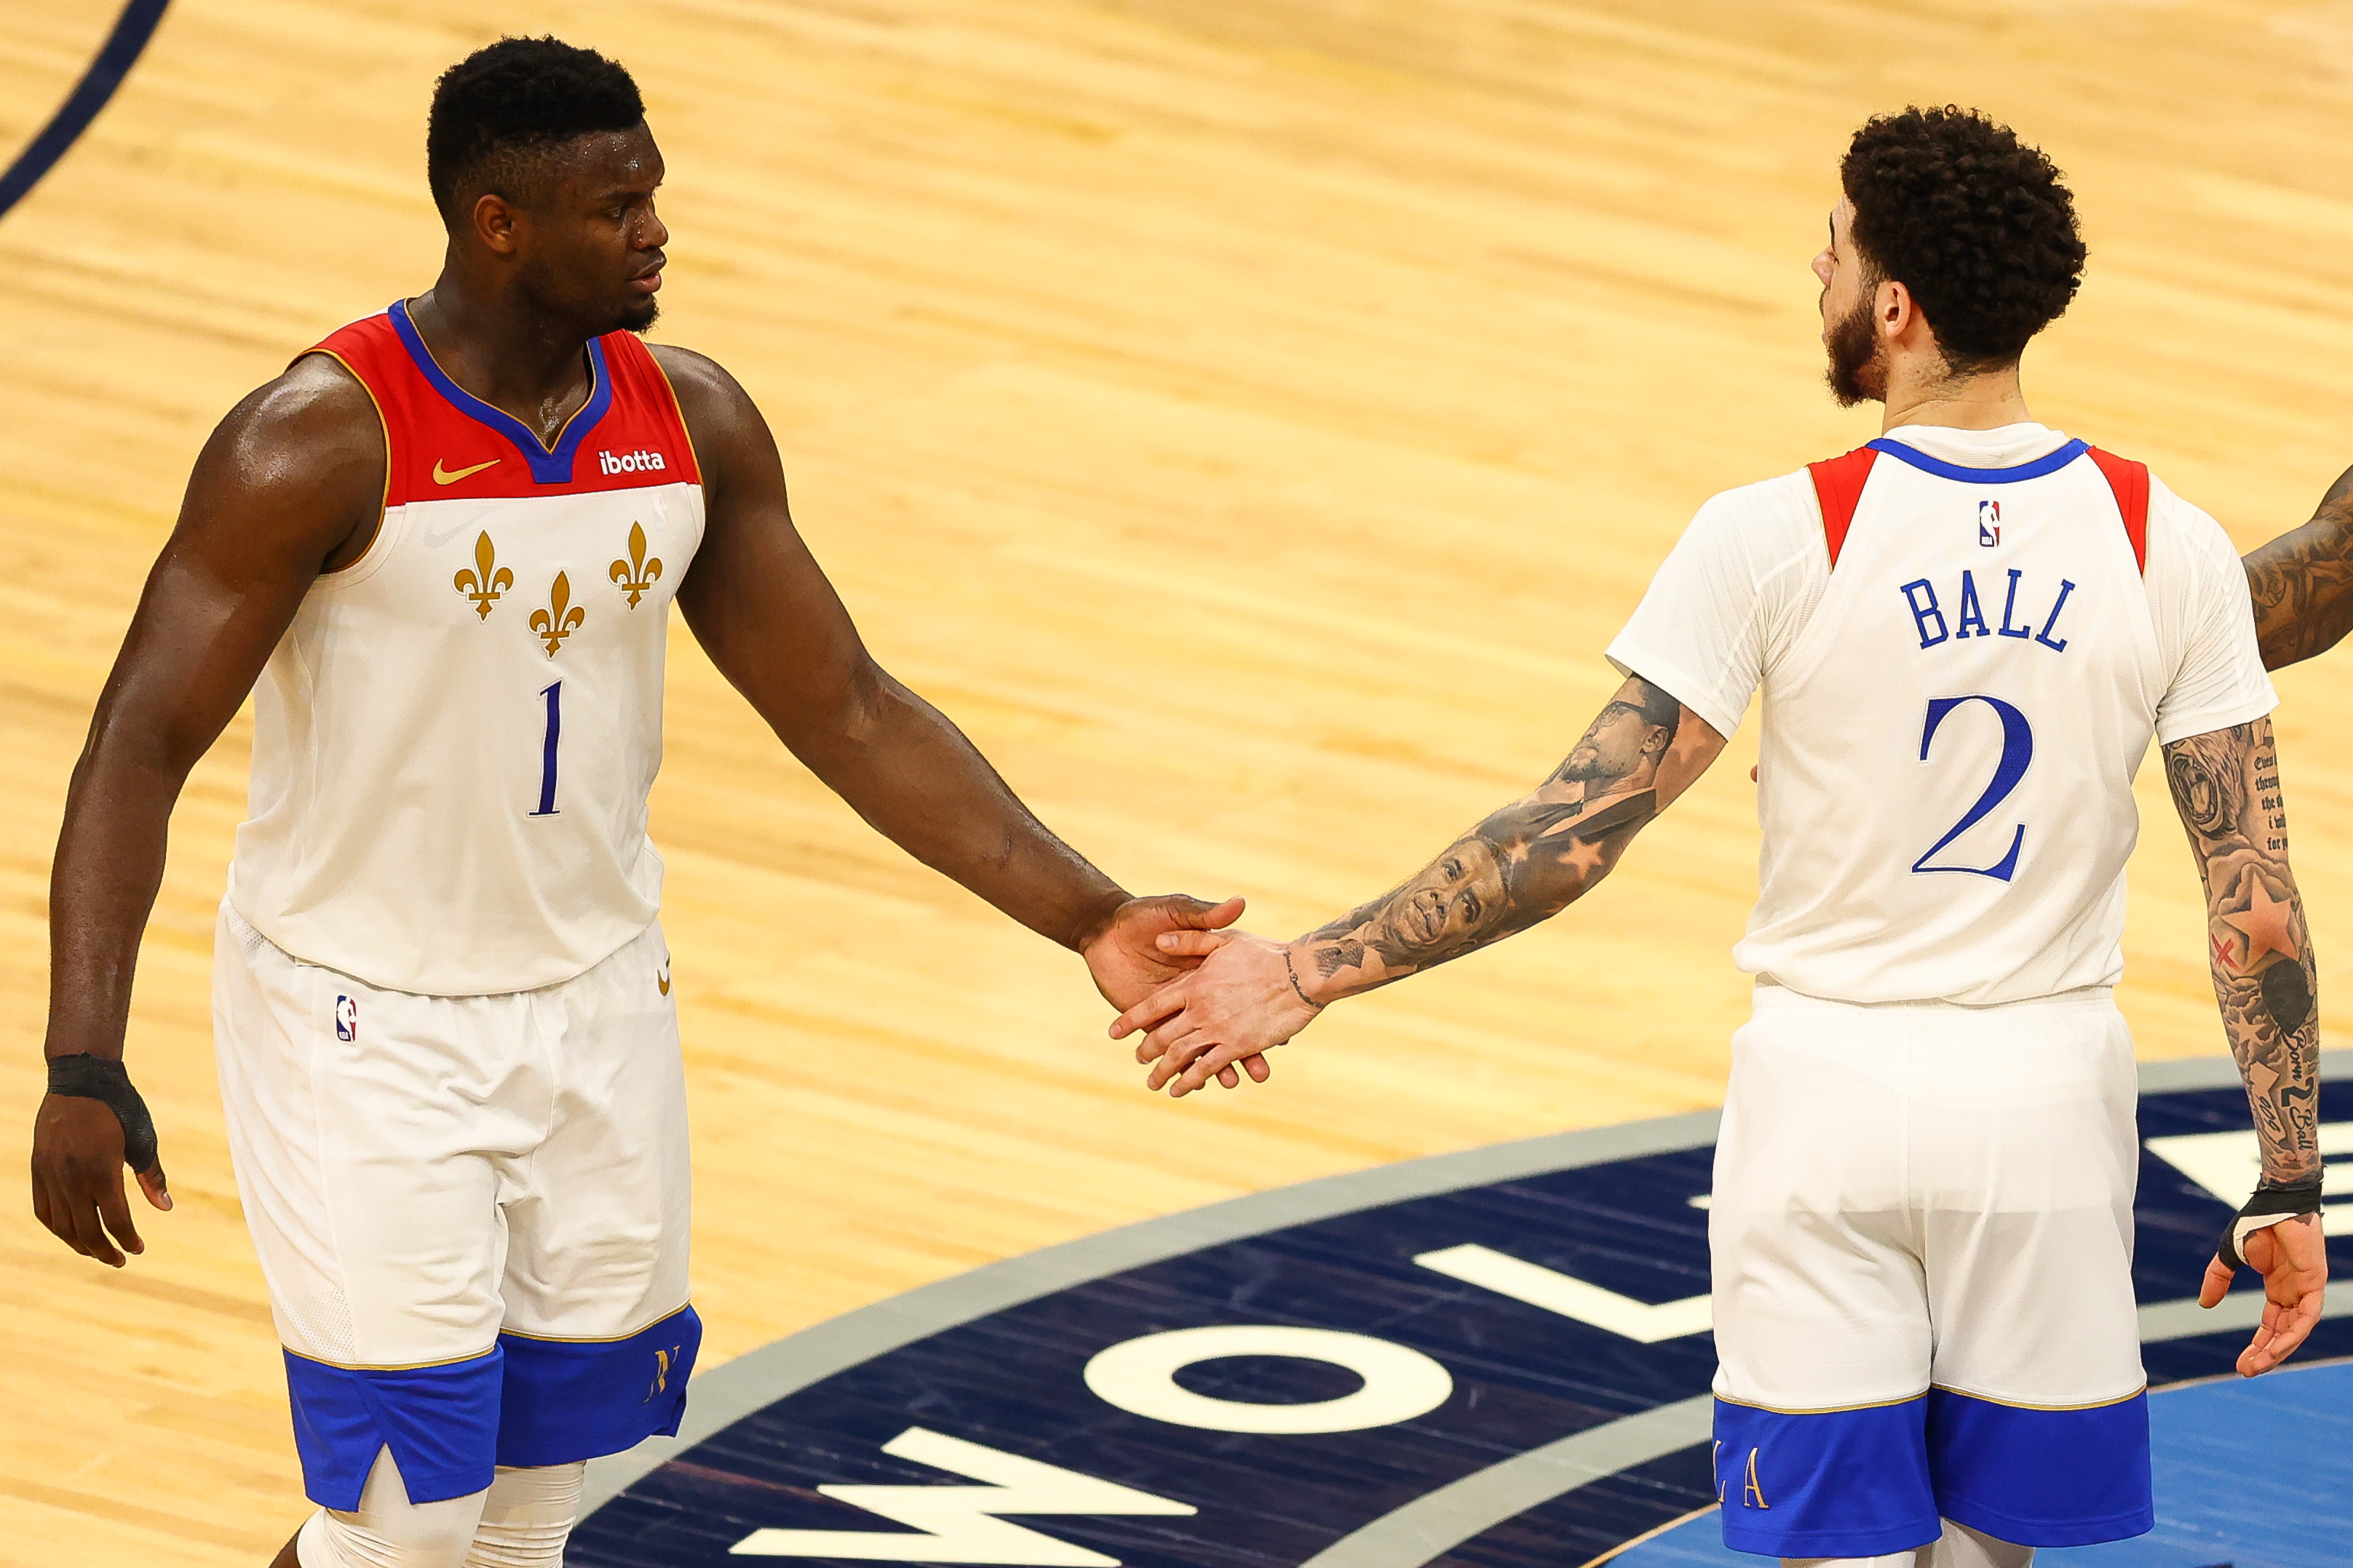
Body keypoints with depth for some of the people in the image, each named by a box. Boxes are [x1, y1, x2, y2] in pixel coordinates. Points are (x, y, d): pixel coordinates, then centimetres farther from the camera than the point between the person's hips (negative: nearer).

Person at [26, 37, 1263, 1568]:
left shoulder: (694, 424, -3)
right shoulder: (324, 441, -20)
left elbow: (850, 713, 4)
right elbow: (139, 748, -19)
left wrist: (1088, 916, -4)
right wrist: (82, 1069, -28)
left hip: (597, 1012, 6)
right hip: (367, 1028, -5)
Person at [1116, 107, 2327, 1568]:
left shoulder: (1773, 539, -13)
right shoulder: (2171, 548, -5)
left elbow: (1575, 831, -13)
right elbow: (2260, 904, -5)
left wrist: (1309, 974, -6)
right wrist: (2289, 1194, 4)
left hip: (1831, 1096, -2)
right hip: (2048, 1107, 2)